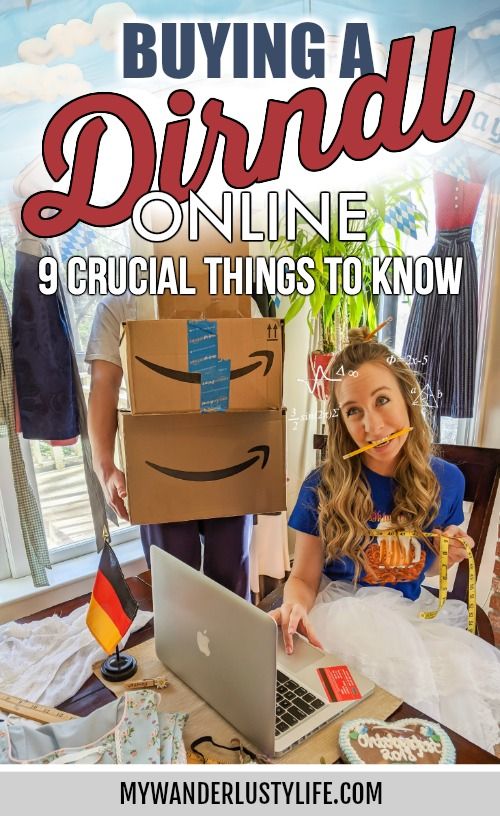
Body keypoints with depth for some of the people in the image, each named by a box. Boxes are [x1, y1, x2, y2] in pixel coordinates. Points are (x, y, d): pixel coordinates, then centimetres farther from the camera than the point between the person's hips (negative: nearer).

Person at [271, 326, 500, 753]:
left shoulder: (446, 480, -3)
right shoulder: (323, 487, -12)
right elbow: (304, 578, -4)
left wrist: (447, 556, -10)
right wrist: (294, 607, -27)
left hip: (413, 611, 4)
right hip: (343, 608, -3)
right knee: (411, 676, -32)